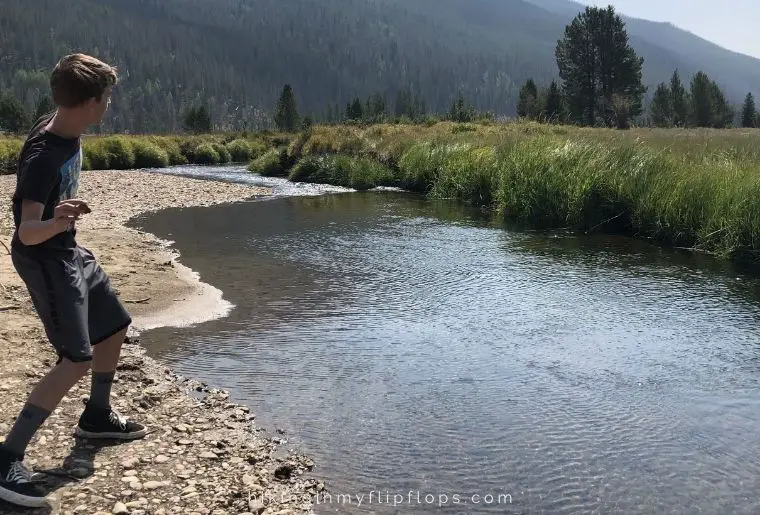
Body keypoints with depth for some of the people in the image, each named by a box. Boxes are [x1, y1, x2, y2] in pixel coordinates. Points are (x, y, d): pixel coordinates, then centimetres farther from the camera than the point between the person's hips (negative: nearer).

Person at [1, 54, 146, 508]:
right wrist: (55, 222, -54)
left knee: (114, 328, 18)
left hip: (69, 251, 9)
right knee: (78, 360, -16)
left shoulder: (66, 129, -2)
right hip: (44, 259, -9)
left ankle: (97, 417, 36)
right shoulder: (43, 155, -28)